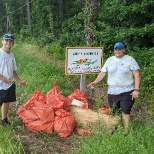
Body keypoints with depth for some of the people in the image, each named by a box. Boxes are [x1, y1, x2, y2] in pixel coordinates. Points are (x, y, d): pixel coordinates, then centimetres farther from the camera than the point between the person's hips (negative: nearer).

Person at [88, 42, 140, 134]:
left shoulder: (130, 59, -1)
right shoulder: (110, 60, 10)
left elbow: (137, 75, -6)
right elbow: (103, 73, 9)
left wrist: (136, 89, -14)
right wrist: (95, 82, -6)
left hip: (127, 92, -4)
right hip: (112, 92, 4)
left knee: (125, 111, -7)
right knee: (114, 113, 9)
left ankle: (125, 132, 1)